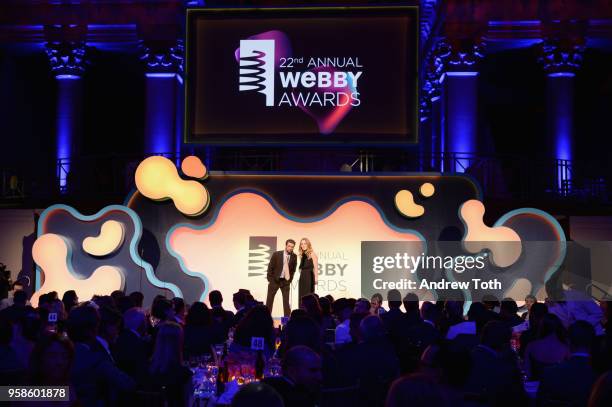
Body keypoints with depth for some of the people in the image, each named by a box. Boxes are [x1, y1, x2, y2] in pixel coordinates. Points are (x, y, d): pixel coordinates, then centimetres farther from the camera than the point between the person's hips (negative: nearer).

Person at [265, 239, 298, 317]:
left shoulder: (294, 256, -4)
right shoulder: (276, 254, -11)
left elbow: (293, 269, 8)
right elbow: (270, 267, -6)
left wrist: (290, 279, 3)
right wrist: (270, 280, -7)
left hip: (286, 281, 2)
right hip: (275, 280, -1)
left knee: (286, 300, -1)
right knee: (269, 300, 3)